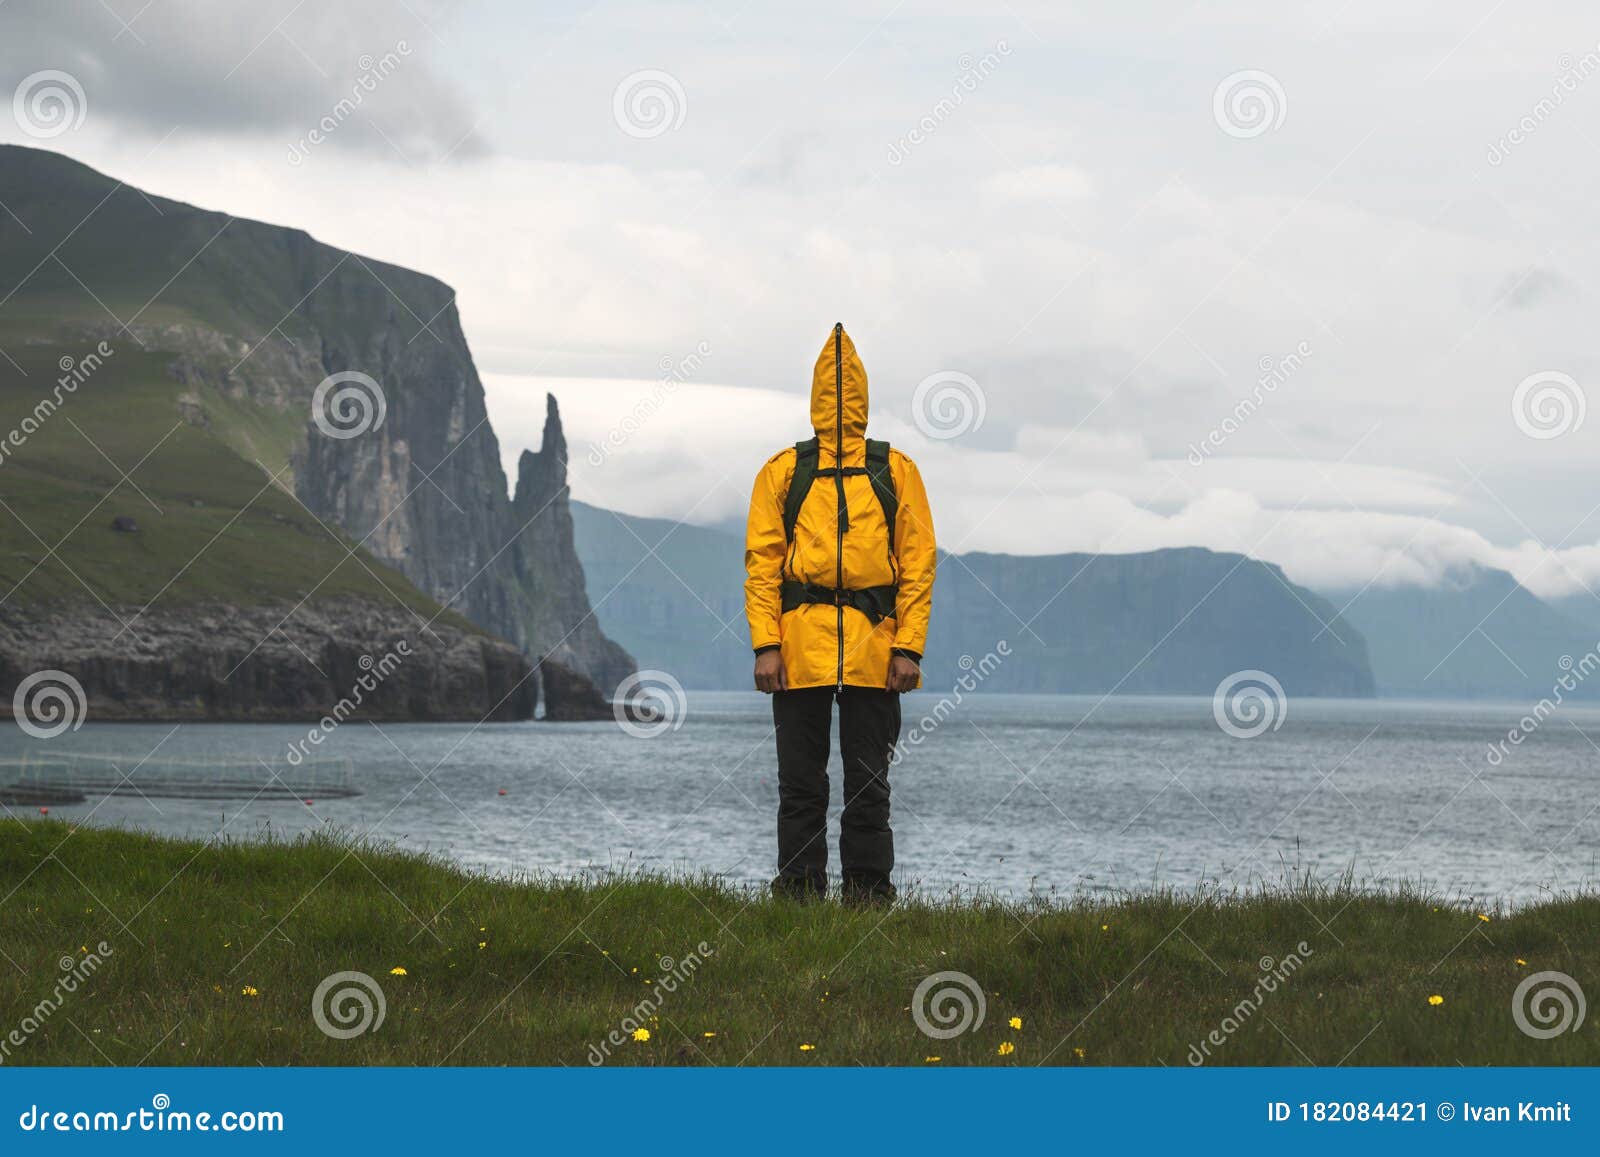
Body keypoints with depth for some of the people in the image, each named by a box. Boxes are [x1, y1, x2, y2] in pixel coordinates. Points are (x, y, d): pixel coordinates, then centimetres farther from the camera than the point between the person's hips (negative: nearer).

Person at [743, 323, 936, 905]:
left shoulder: (896, 472, 9)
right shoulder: (782, 472, 8)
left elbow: (918, 563, 5)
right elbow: (762, 562, 4)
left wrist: (909, 647, -5)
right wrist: (766, 646, -6)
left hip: (873, 654, 0)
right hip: (799, 651, 0)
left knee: (869, 786, 5)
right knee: (800, 785, 4)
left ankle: (868, 896, 11)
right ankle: (799, 895, 9)